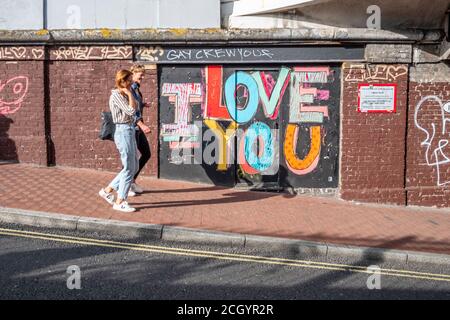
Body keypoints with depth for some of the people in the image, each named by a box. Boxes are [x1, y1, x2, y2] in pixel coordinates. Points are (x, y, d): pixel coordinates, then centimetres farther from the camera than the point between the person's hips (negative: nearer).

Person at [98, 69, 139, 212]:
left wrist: (129, 94, 11)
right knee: (129, 168, -4)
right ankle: (119, 202, 7)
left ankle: (107, 190, 22)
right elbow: (131, 111, -21)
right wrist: (129, 94, -14)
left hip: (130, 131, 10)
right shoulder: (116, 95, -13)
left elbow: (135, 107, 12)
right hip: (123, 132, -10)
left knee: (134, 167, 14)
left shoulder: (124, 94, 15)